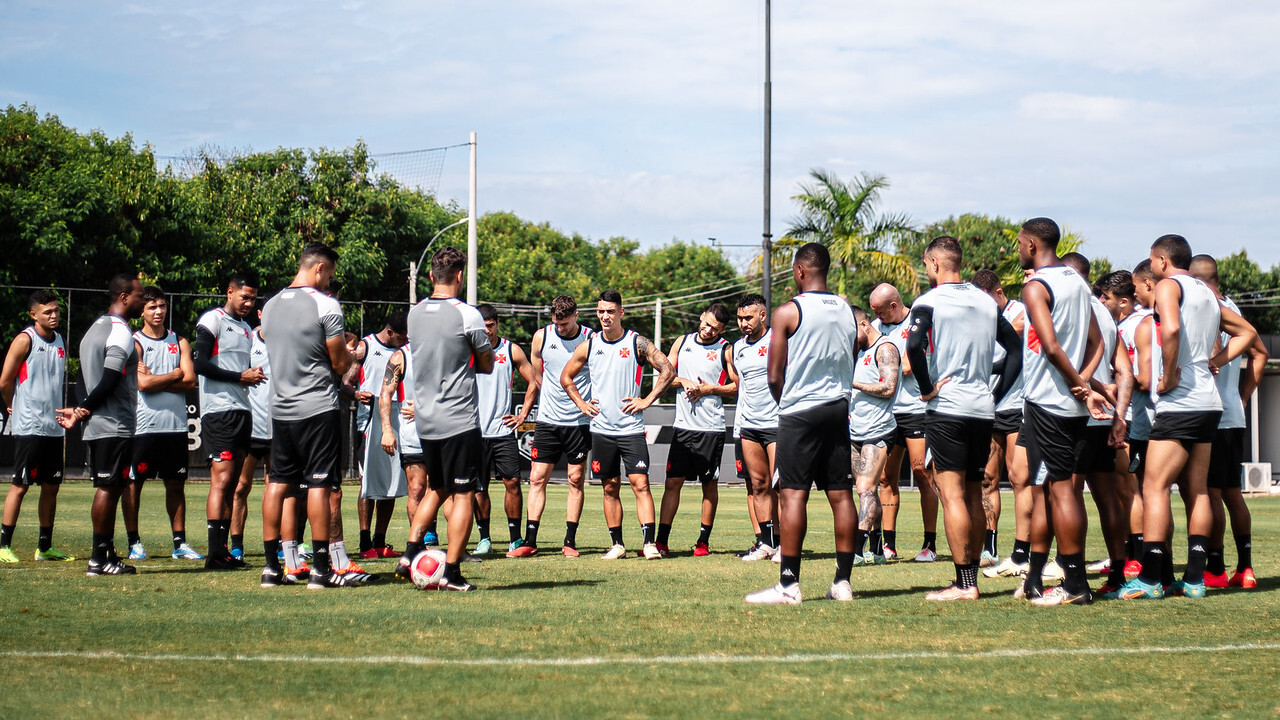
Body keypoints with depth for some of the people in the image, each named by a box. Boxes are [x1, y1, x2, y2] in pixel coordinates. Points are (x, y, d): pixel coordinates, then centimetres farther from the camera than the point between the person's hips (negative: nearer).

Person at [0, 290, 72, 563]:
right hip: (29, 427, -7)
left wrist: (60, 411, 12)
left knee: (51, 486, 9)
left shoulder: (60, 341, 12)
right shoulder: (25, 340, -9)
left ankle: (45, 547, 16)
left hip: (54, 426, 7)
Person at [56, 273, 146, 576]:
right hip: (115, 426, -9)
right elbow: (108, 382, -19)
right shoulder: (121, 332, -14)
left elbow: (84, 379, 15)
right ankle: (99, 559, -6)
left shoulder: (95, 328, 18)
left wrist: (81, 409, 5)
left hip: (96, 426, 9)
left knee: (107, 487, 12)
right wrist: (82, 411, -9)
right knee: (109, 487, -7)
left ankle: (105, 553, 13)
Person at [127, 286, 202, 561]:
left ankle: (180, 543, 11)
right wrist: (174, 375, -3)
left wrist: (156, 380, -10)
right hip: (143, 425, -4)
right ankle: (134, 543, 8)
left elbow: (190, 380, -1)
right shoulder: (134, 342, 0)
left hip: (175, 425, 4)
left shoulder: (179, 342, 12)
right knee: (133, 483, 1)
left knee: (176, 484, 6)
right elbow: (142, 383, -14)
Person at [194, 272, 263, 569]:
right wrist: (240, 376, -13)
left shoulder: (247, 329, 22)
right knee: (221, 479, -13)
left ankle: (229, 549, 10)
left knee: (233, 482, 8)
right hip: (219, 410, -8)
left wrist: (254, 375, 6)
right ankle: (215, 553, -14)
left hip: (242, 409, 9)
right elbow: (200, 364, -14)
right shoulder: (212, 320, -4)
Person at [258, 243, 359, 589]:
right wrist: (349, 353, 15)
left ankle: (272, 567, 10)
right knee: (320, 484, -3)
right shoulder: (325, 305, -11)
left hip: (280, 408, 6)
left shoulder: (271, 305, 9)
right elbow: (340, 364, -8)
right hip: (318, 408, -6)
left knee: (278, 482, 9)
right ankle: (321, 569, -2)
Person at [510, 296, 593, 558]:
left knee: (576, 480, 2)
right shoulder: (541, 337, 2)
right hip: (548, 419, 2)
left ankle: (570, 541, 7)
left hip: (580, 421, -2)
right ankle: (529, 541, 0)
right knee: (537, 478, -2)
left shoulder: (591, 340, -4)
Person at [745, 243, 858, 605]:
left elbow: (774, 377, -8)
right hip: (839, 408, 6)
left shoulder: (788, 312, -8)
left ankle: (789, 584, -8)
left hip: (800, 412, -6)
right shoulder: (847, 312, 9)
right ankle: (843, 581, 7)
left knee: (793, 494, -5)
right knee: (841, 495, 5)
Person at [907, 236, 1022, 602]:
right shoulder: (987, 302, 13)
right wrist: (996, 394, 13)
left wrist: (927, 389, -11)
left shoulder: (929, 302, -6)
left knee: (952, 495, -6)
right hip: (983, 409, 6)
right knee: (973, 496, 12)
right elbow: (1015, 349, 13)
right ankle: (971, 578, 14)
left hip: (947, 408, -6)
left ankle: (964, 584, -10)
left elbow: (915, 346, -23)